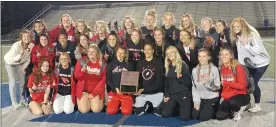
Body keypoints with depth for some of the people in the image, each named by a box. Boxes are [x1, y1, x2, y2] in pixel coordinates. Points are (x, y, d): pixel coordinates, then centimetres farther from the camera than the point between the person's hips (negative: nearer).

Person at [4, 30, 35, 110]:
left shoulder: (32, 45, -25)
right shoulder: (16, 45, -37)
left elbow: (29, 57, -9)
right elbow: (11, 59, -33)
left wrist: (24, 67, -13)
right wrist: (20, 55, -47)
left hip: (20, 63, 4)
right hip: (10, 62, -4)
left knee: (22, 81, 8)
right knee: (13, 82, -7)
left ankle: (22, 100, 23)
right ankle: (14, 102, 4)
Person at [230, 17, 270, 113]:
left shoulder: (252, 35, -24)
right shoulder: (237, 37, -2)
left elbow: (257, 51, -30)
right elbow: (239, 51, 7)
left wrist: (246, 44, -39)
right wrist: (241, 64, 4)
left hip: (260, 63, -7)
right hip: (249, 63, 7)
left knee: (253, 83, -10)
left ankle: (257, 105, 9)